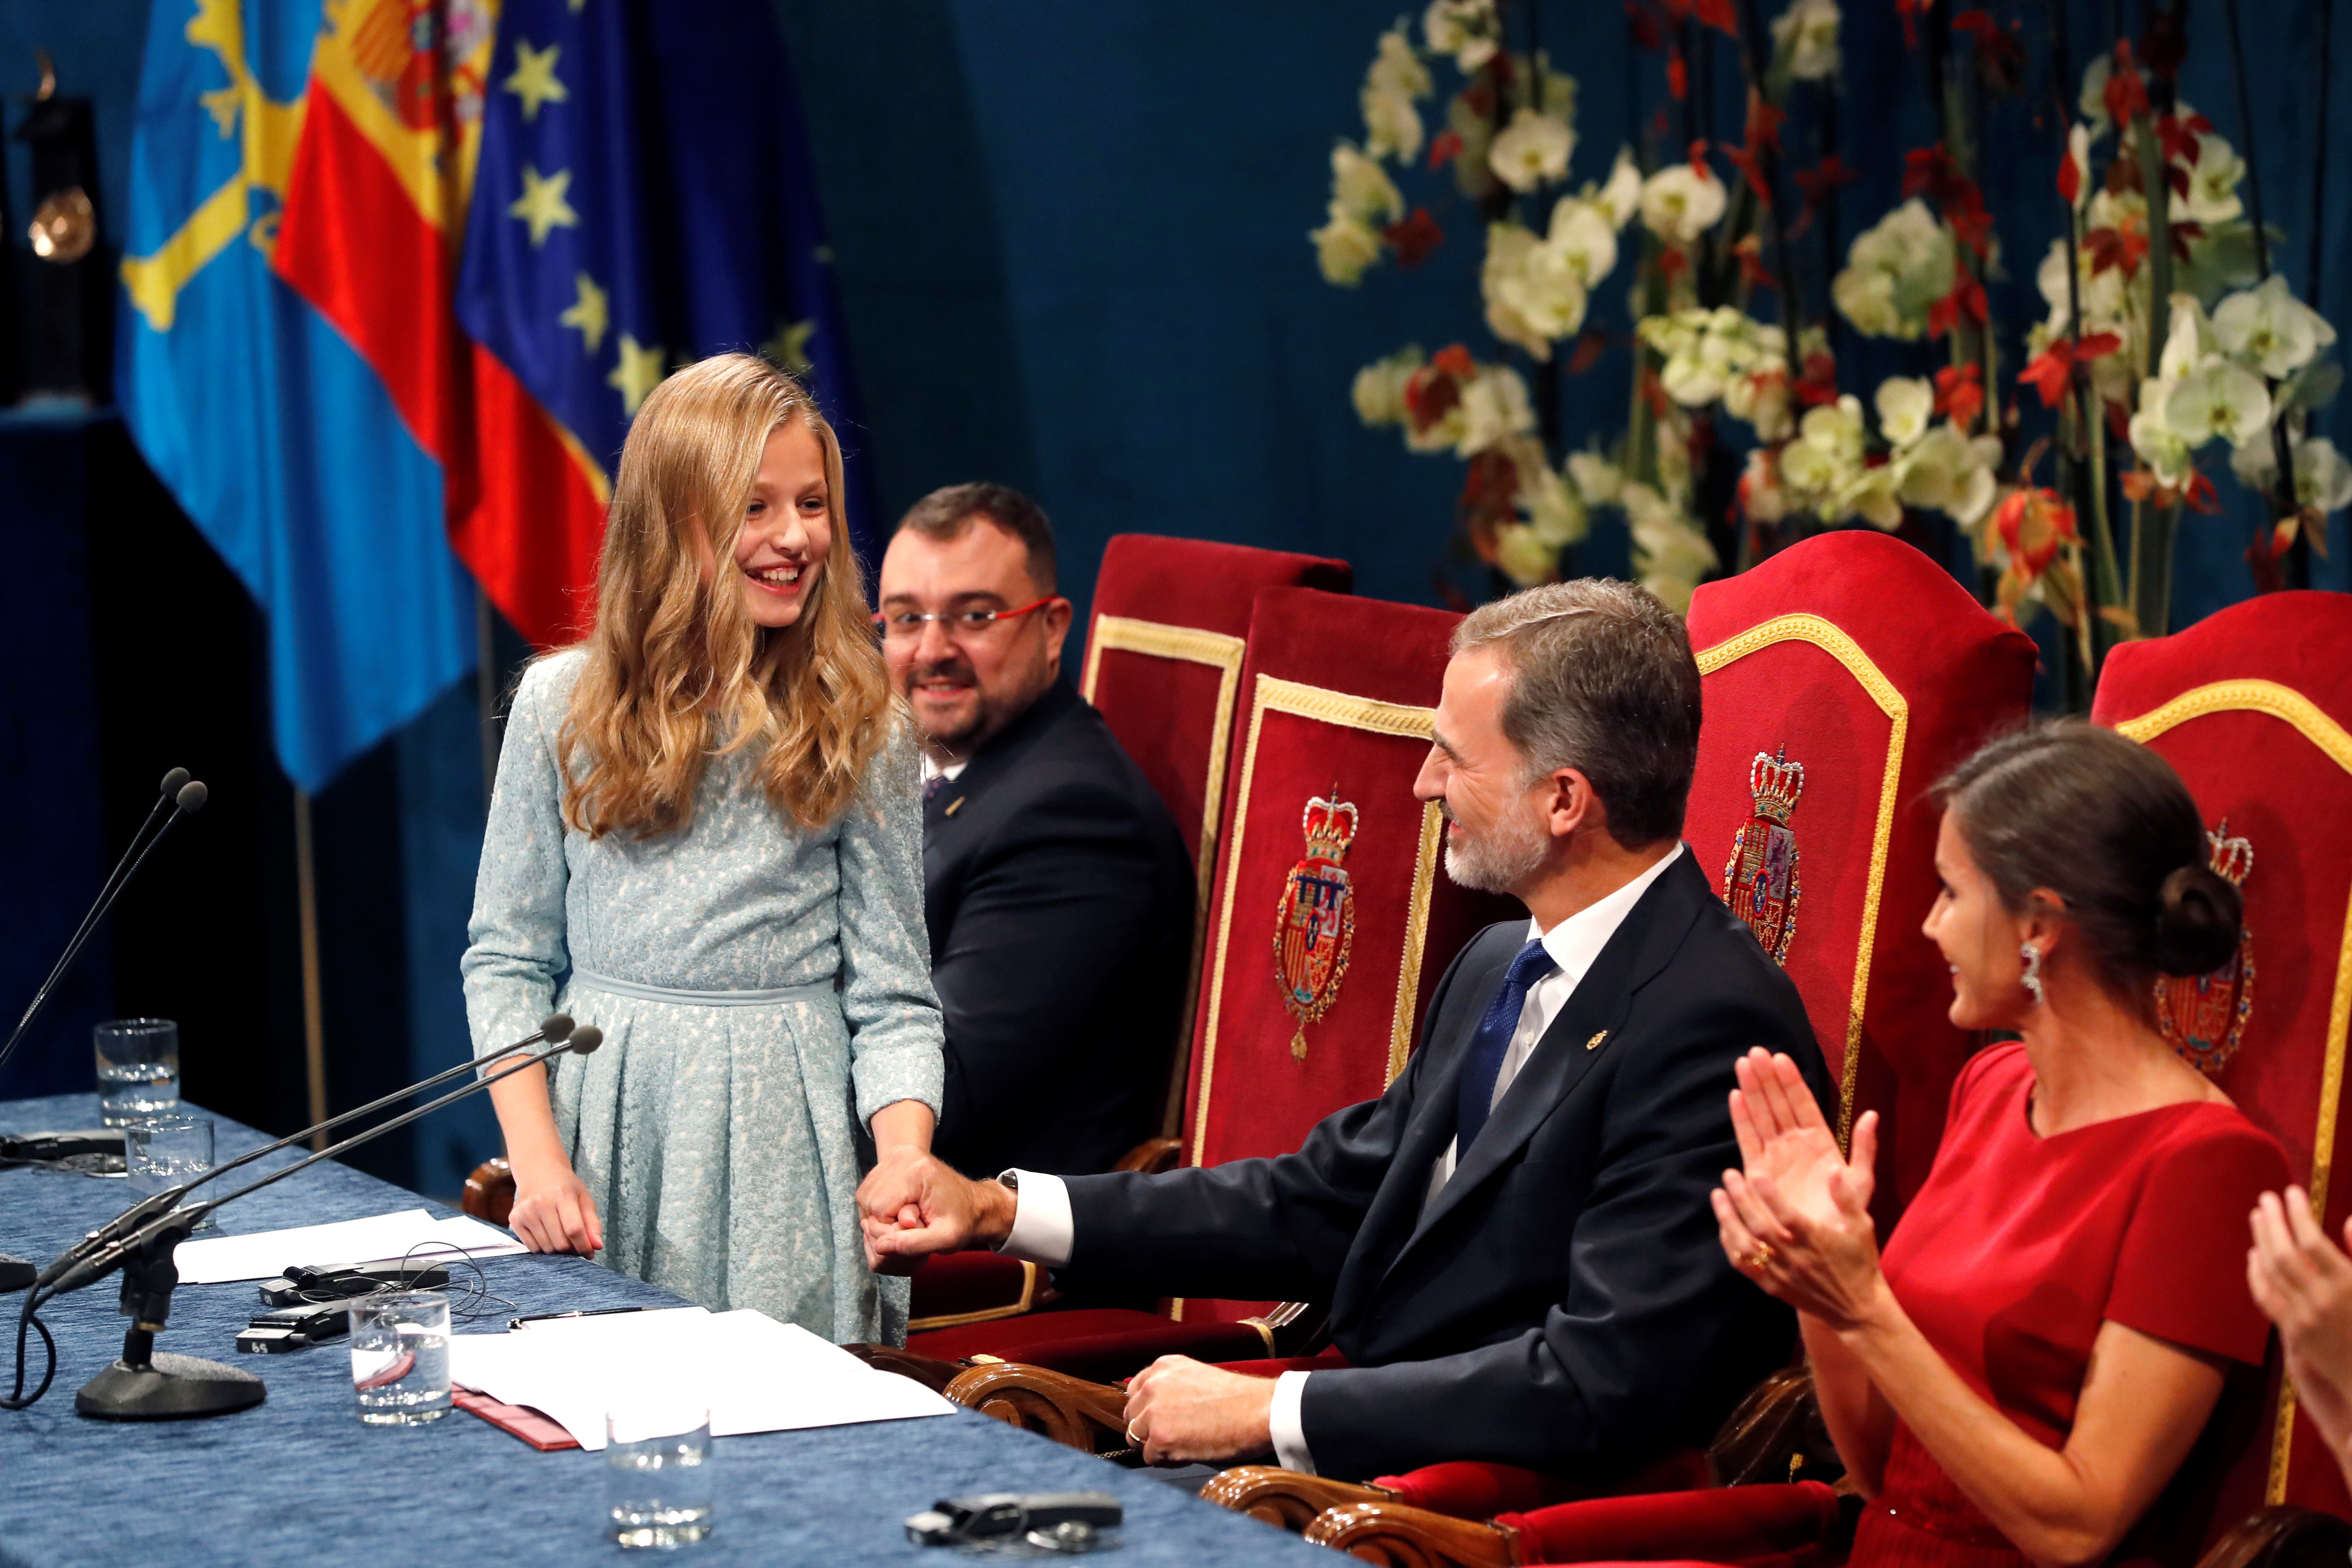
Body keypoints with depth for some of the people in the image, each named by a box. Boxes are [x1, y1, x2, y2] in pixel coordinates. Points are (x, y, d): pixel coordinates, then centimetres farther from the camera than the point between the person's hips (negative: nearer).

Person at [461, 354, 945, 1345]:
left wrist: (905, 1163, -19)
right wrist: (536, 1159, -7)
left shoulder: (859, 733, 0)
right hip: (602, 1121, 1)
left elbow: (892, 999, -1)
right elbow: (507, 959, 5)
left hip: (783, 1137, -1)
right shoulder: (563, 706, 2)